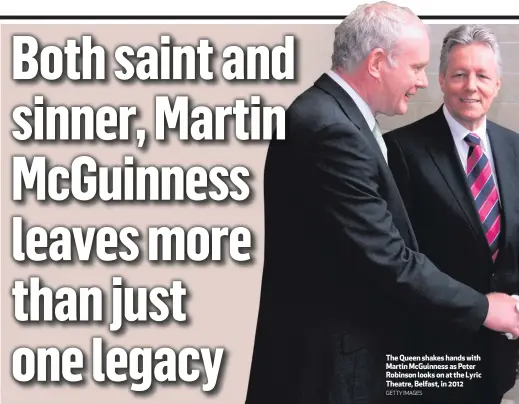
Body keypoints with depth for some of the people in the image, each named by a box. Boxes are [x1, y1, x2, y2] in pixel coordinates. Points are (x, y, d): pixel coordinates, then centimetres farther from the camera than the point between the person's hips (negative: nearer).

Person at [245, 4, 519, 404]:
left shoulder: (333, 116, 9)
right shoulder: (331, 130, -23)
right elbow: (385, 258, -24)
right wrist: (481, 307, -14)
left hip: (347, 342, 10)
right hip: (330, 357, -10)